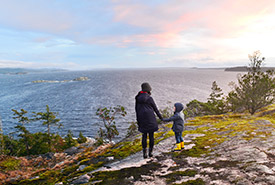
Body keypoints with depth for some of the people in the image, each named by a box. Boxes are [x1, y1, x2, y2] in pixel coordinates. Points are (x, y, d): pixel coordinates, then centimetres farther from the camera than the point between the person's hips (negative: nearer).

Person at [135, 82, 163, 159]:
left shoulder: (138, 98, 3)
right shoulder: (149, 98, -10)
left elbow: (137, 109, 5)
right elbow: (155, 109, -3)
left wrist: (138, 120, 12)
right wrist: (160, 117, 10)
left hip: (142, 119, 4)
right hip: (150, 118, -4)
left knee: (144, 135, 14)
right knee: (151, 135, 9)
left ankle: (144, 152, 7)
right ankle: (150, 152, 16)